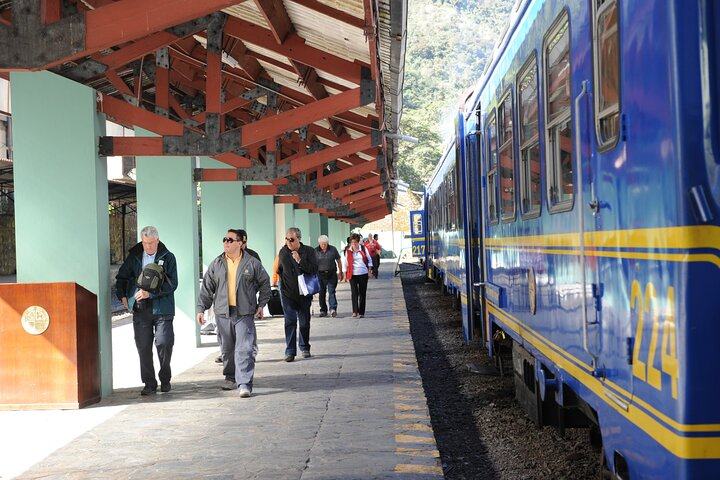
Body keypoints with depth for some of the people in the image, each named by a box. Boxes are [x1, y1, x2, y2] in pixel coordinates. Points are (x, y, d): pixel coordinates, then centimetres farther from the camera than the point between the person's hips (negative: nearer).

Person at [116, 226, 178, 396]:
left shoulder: (168, 257, 1)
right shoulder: (134, 256, 10)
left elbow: (172, 284, -6)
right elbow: (122, 277, 21)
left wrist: (150, 293, -15)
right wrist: (122, 296, 6)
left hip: (162, 309, -2)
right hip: (140, 310, 3)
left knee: (164, 343, -6)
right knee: (143, 347, 1)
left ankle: (165, 379, 14)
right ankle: (149, 383, 10)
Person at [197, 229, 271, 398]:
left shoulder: (252, 263, 1)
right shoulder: (216, 264, 6)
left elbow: (264, 283, 12)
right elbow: (207, 288, 9)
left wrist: (261, 304, 7)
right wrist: (201, 308, 3)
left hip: (245, 314, -3)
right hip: (223, 313, 3)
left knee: (244, 349, -11)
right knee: (227, 349, 13)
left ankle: (244, 384, -13)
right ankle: (231, 378, 31)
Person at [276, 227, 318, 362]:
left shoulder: (309, 251, -5)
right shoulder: (283, 252, 3)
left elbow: (314, 269, -15)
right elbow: (279, 270, 18)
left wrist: (299, 261, -23)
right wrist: (284, 282, 11)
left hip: (304, 293, 0)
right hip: (288, 293, 0)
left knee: (304, 322, 10)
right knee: (290, 321, -8)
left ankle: (305, 348, 26)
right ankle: (290, 351, -7)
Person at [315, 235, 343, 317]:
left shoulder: (333, 249, 1)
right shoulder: (315, 251, 2)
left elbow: (338, 261, 9)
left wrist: (340, 272, 9)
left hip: (331, 274, -1)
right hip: (320, 274, 1)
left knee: (331, 292, -10)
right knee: (322, 293, 5)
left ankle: (333, 309, -14)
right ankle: (323, 310, 14)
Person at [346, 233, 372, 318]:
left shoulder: (363, 249, 4)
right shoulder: (348, 251, 2)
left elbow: (369, 260, 11)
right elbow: (345, 263, 8)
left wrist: (369, 270, 4)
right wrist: (345, 274, 5)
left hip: (363, 274, 1)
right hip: (353, 274, -1)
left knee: (362, 293, 4)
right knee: (354, 293, -12)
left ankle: (361, 312, 10)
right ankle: (355, 311, -12)